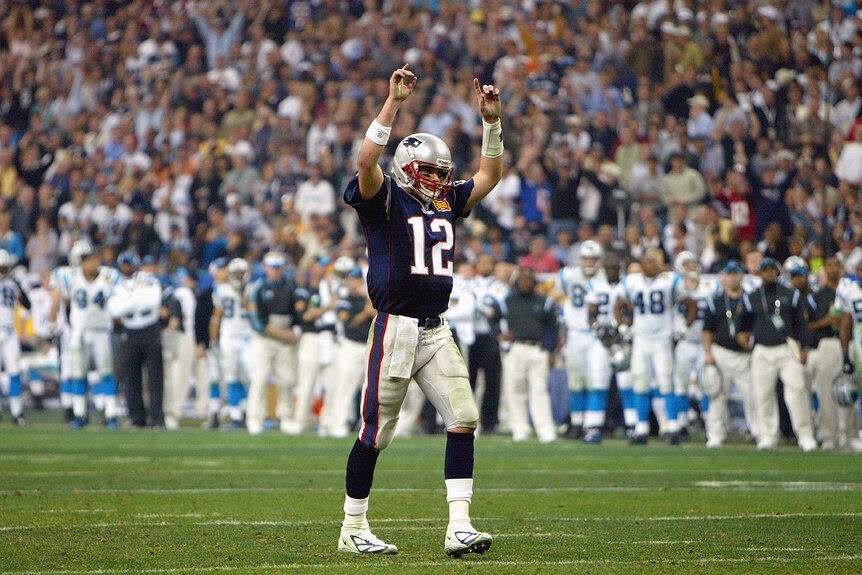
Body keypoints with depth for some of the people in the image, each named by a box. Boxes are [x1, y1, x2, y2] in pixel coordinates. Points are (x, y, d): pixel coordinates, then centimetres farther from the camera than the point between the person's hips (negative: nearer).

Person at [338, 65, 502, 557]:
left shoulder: (447, 203, 15)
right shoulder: (386, 201, -4)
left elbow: (491, 174, 20)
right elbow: (367, 163, -22)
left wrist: (492, 121, 6)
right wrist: (394, 103, -25)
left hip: (437, 331, 6)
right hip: (395, 328, -6)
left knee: (464, 418, -7)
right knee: (377, 431, 0)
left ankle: (459, 527, -8)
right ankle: (353, 529, 12)